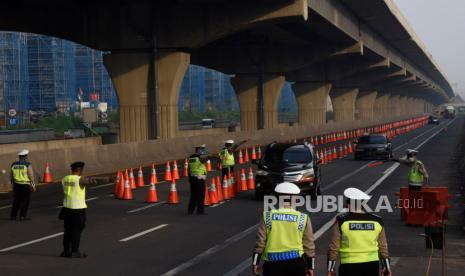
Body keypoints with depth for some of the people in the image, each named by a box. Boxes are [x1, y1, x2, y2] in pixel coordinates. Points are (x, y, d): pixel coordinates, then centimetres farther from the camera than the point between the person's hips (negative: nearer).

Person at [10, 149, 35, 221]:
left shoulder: (13, 165, 6)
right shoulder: (27, 165, -9)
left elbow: (11, 176, 11)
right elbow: (31, 176, -9)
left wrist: (12, 185, 20)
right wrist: (33, 186, -2)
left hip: (16, 185, 5)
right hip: (25, 185, -5)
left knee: (16, 201, 13)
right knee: (25, 201, 2)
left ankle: (13, 215, 14)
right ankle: (22, 216, -1)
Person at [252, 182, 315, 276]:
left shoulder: (267, 217, -1)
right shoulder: (303, 219, -1)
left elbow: (260, 242, -1)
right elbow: (309, 244, 2)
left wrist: (255, 262, 7)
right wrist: (310, 266, 11)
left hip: (273, 263, 0)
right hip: (296, 262, 0)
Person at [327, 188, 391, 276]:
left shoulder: (341, 221, -9)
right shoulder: (376, 221, 1)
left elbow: (334, 247, -8)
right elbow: (383, 247, 7)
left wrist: (330, 269, 1)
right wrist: (386, 268, 18)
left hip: (349, 267, -3)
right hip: (372, 265, 3)